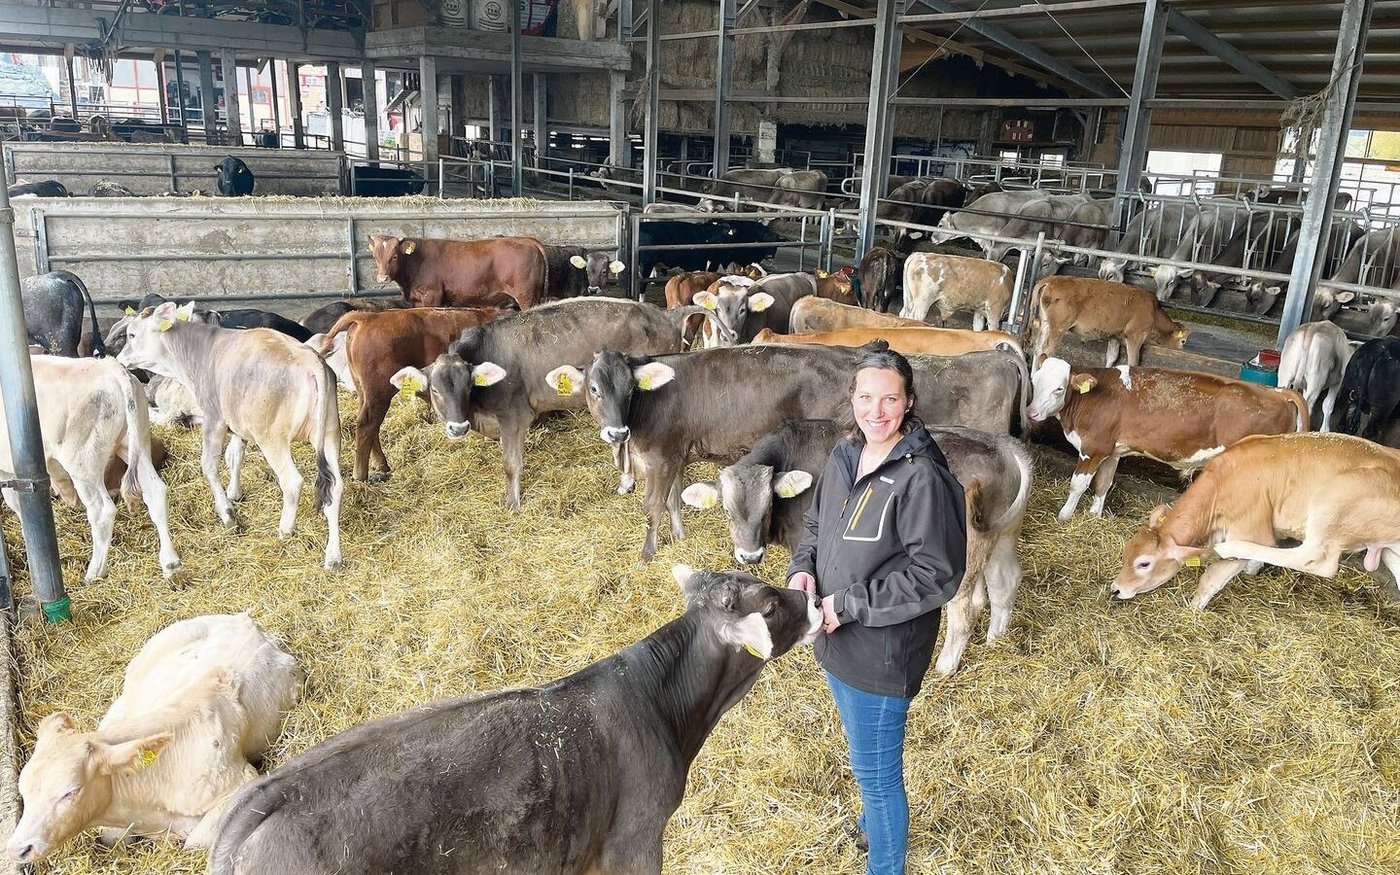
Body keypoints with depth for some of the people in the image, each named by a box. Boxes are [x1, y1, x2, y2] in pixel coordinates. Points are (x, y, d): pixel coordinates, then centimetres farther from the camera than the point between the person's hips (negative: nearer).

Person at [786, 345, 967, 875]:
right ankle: (876, 822, 56)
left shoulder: (922, 477, -23)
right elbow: (815, 525, 14)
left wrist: (849, 604, -21)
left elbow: (936, 576, -23)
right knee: (868, 757, 30)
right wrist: (802, 569, -7)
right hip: (836, 641, 8)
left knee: (875, 769, 9)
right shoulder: (844, 459, 0)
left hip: (882, 651, -8)